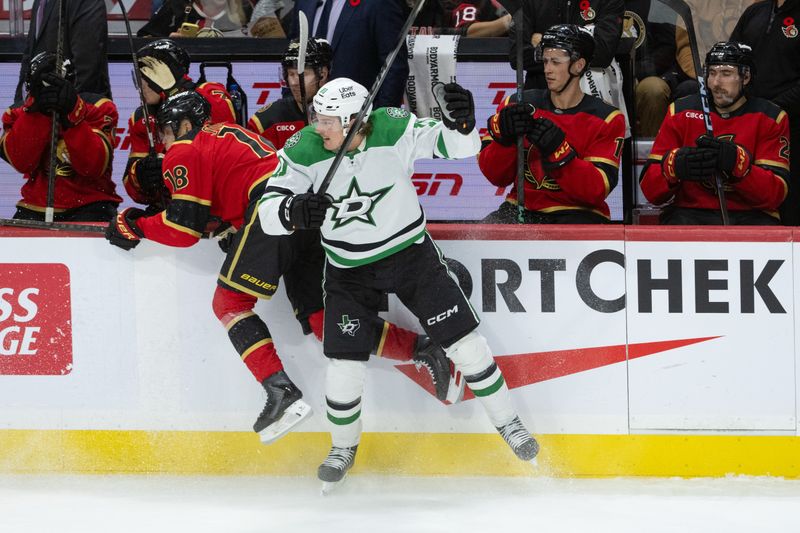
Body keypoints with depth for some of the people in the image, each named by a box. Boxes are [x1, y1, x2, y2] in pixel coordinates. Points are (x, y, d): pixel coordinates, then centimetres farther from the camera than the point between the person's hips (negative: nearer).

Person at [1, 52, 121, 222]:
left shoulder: (96, 108, -5)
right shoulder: (18, 113, 1)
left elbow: (93, 166, -19)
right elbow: (22, 162, -18)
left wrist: (72, 112, -29)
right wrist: (36, 109, -27)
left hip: (89, 204, -3)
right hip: (37, 206, 3)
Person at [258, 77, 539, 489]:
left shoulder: (393, 130, -23)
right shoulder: (303, 151, -20)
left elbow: (457, 146, -22)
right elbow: (267, 211, -22)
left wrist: (461, 125, -46)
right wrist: (292, 212, -45)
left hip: (410, 252, 0)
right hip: (349, 268, 0)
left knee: (463, 341, 1)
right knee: (345, 364, -2)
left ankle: (507, 423, 22)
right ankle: (344, 447, 26)